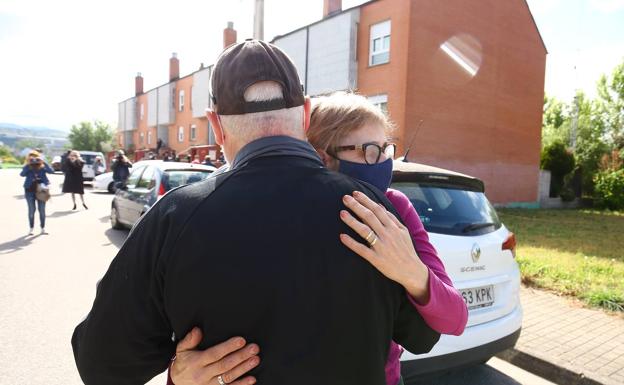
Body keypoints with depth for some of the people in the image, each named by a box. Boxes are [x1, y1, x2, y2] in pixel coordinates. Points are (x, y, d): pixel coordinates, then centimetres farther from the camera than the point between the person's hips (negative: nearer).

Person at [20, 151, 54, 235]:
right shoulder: (27, 167, 0)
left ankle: (43, 228, 15)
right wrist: (28, 165, -24)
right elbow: (22, 174, -18)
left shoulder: (42, 167, 0)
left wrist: (44, 163, -22)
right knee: (31, 210, 4)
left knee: (42, 210, 5)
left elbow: (51, 171, -16)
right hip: (30, 190, 0)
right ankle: (31, 228, 15)